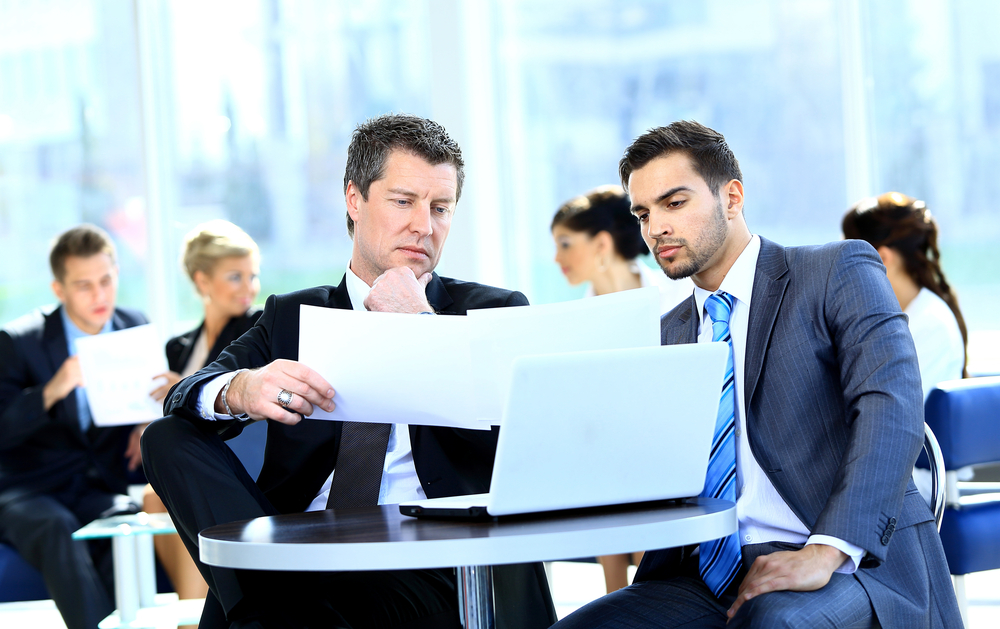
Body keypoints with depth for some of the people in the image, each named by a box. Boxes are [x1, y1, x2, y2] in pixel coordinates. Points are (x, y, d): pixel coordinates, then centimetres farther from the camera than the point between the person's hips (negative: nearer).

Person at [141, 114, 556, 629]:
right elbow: (186, 396, 4)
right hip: (301, 559, 5)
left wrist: (420, 325, -2)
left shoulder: (494, 313, 14)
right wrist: (240, 390, -22)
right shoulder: (291, 317, 21)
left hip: (428, 572, -5)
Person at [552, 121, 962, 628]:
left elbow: (892, 409, -13)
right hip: (711, 576, 6)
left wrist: (823, 554, -26)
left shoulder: (839, 273, 2)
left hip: (853, 565, -6)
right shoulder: (669, 334, 22)